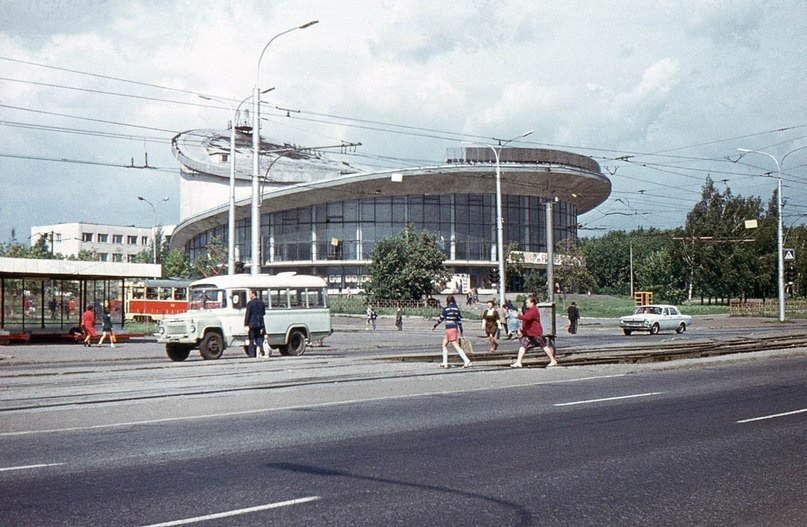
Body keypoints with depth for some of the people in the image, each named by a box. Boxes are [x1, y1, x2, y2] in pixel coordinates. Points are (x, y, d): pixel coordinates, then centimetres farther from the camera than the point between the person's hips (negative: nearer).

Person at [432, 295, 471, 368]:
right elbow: (459, 320, 12)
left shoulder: (446, 309, -10)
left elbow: (441, 318, -4)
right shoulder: (456, 309, 9)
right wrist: (461, 331, 17)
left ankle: (466, 361, -16)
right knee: (444, 344, 17)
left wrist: (434, 326, 8)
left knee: (456, 346, -9)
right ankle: (445, 363, 17)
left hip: (449, 329, -8)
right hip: (455, 328, 8)